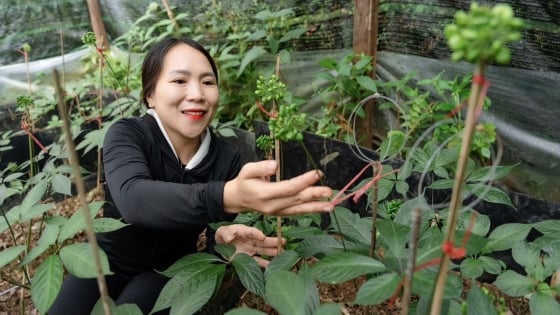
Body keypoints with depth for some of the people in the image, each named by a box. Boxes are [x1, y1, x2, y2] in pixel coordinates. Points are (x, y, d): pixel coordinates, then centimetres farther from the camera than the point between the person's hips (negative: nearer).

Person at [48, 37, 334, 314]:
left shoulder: (226, 158, -13)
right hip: (111, 260, 0)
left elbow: (215, 226, -7)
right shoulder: (126, 134, -21)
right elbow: (132, 198, -42)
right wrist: (227, 197, -60)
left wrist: (222, 238, -35)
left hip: (170, 270, 1)